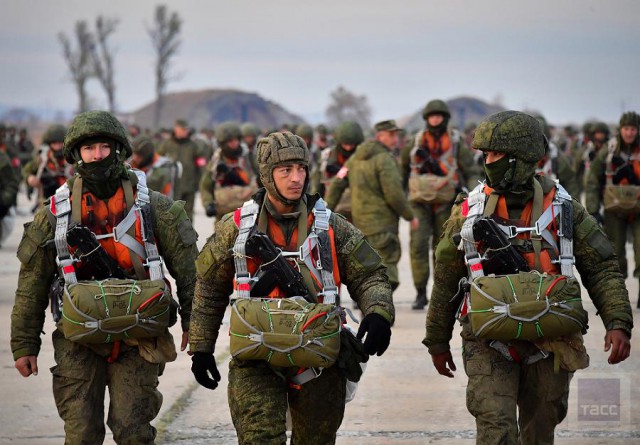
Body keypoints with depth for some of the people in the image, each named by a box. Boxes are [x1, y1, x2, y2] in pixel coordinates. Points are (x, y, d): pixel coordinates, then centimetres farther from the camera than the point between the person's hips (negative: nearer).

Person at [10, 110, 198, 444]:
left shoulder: (153, 207, 1)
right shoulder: (54, 214, 3)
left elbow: (188, 267, 6)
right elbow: (31, 285, 8)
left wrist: (193, 324, 6)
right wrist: (24, 345, 7)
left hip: (137, 339, -1)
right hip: (78, 342, 1)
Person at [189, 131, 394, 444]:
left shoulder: (331, 227, 1)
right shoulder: (236, 228, 2)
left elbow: (368, 276, 4)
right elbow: (209, 289, 11)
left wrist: (378, 314, -17)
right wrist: (201, 348, 10)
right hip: (257, 363, -1)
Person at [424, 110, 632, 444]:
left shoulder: (563, 208, 0)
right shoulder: (468, 212, 1)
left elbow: (601, 269, 1)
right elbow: (445, 280, 10)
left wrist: (618, 323, -12)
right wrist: (437, 340, 15)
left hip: (549, 342, 1)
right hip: (490, 344, -1)